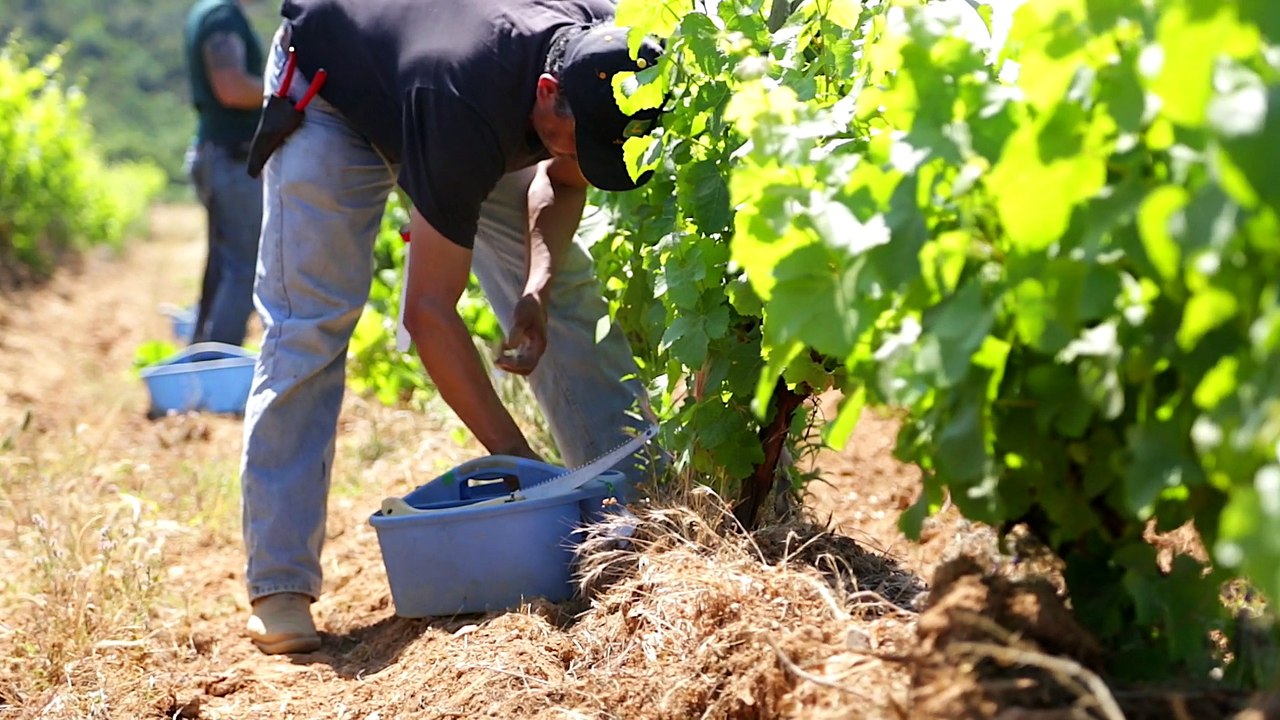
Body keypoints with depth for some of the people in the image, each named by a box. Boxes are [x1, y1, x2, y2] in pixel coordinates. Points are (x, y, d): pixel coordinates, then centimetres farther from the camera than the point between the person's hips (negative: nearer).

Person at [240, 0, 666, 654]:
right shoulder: (463, 109, -45)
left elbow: (563, 178, -5)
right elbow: (428, 310, -39)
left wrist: (539, 285, -24)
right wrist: (517, 458, -38)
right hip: (333, 92, -6)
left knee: (569, 291, -3)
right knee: (310, 323, -16)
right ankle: (280, 585, -14)